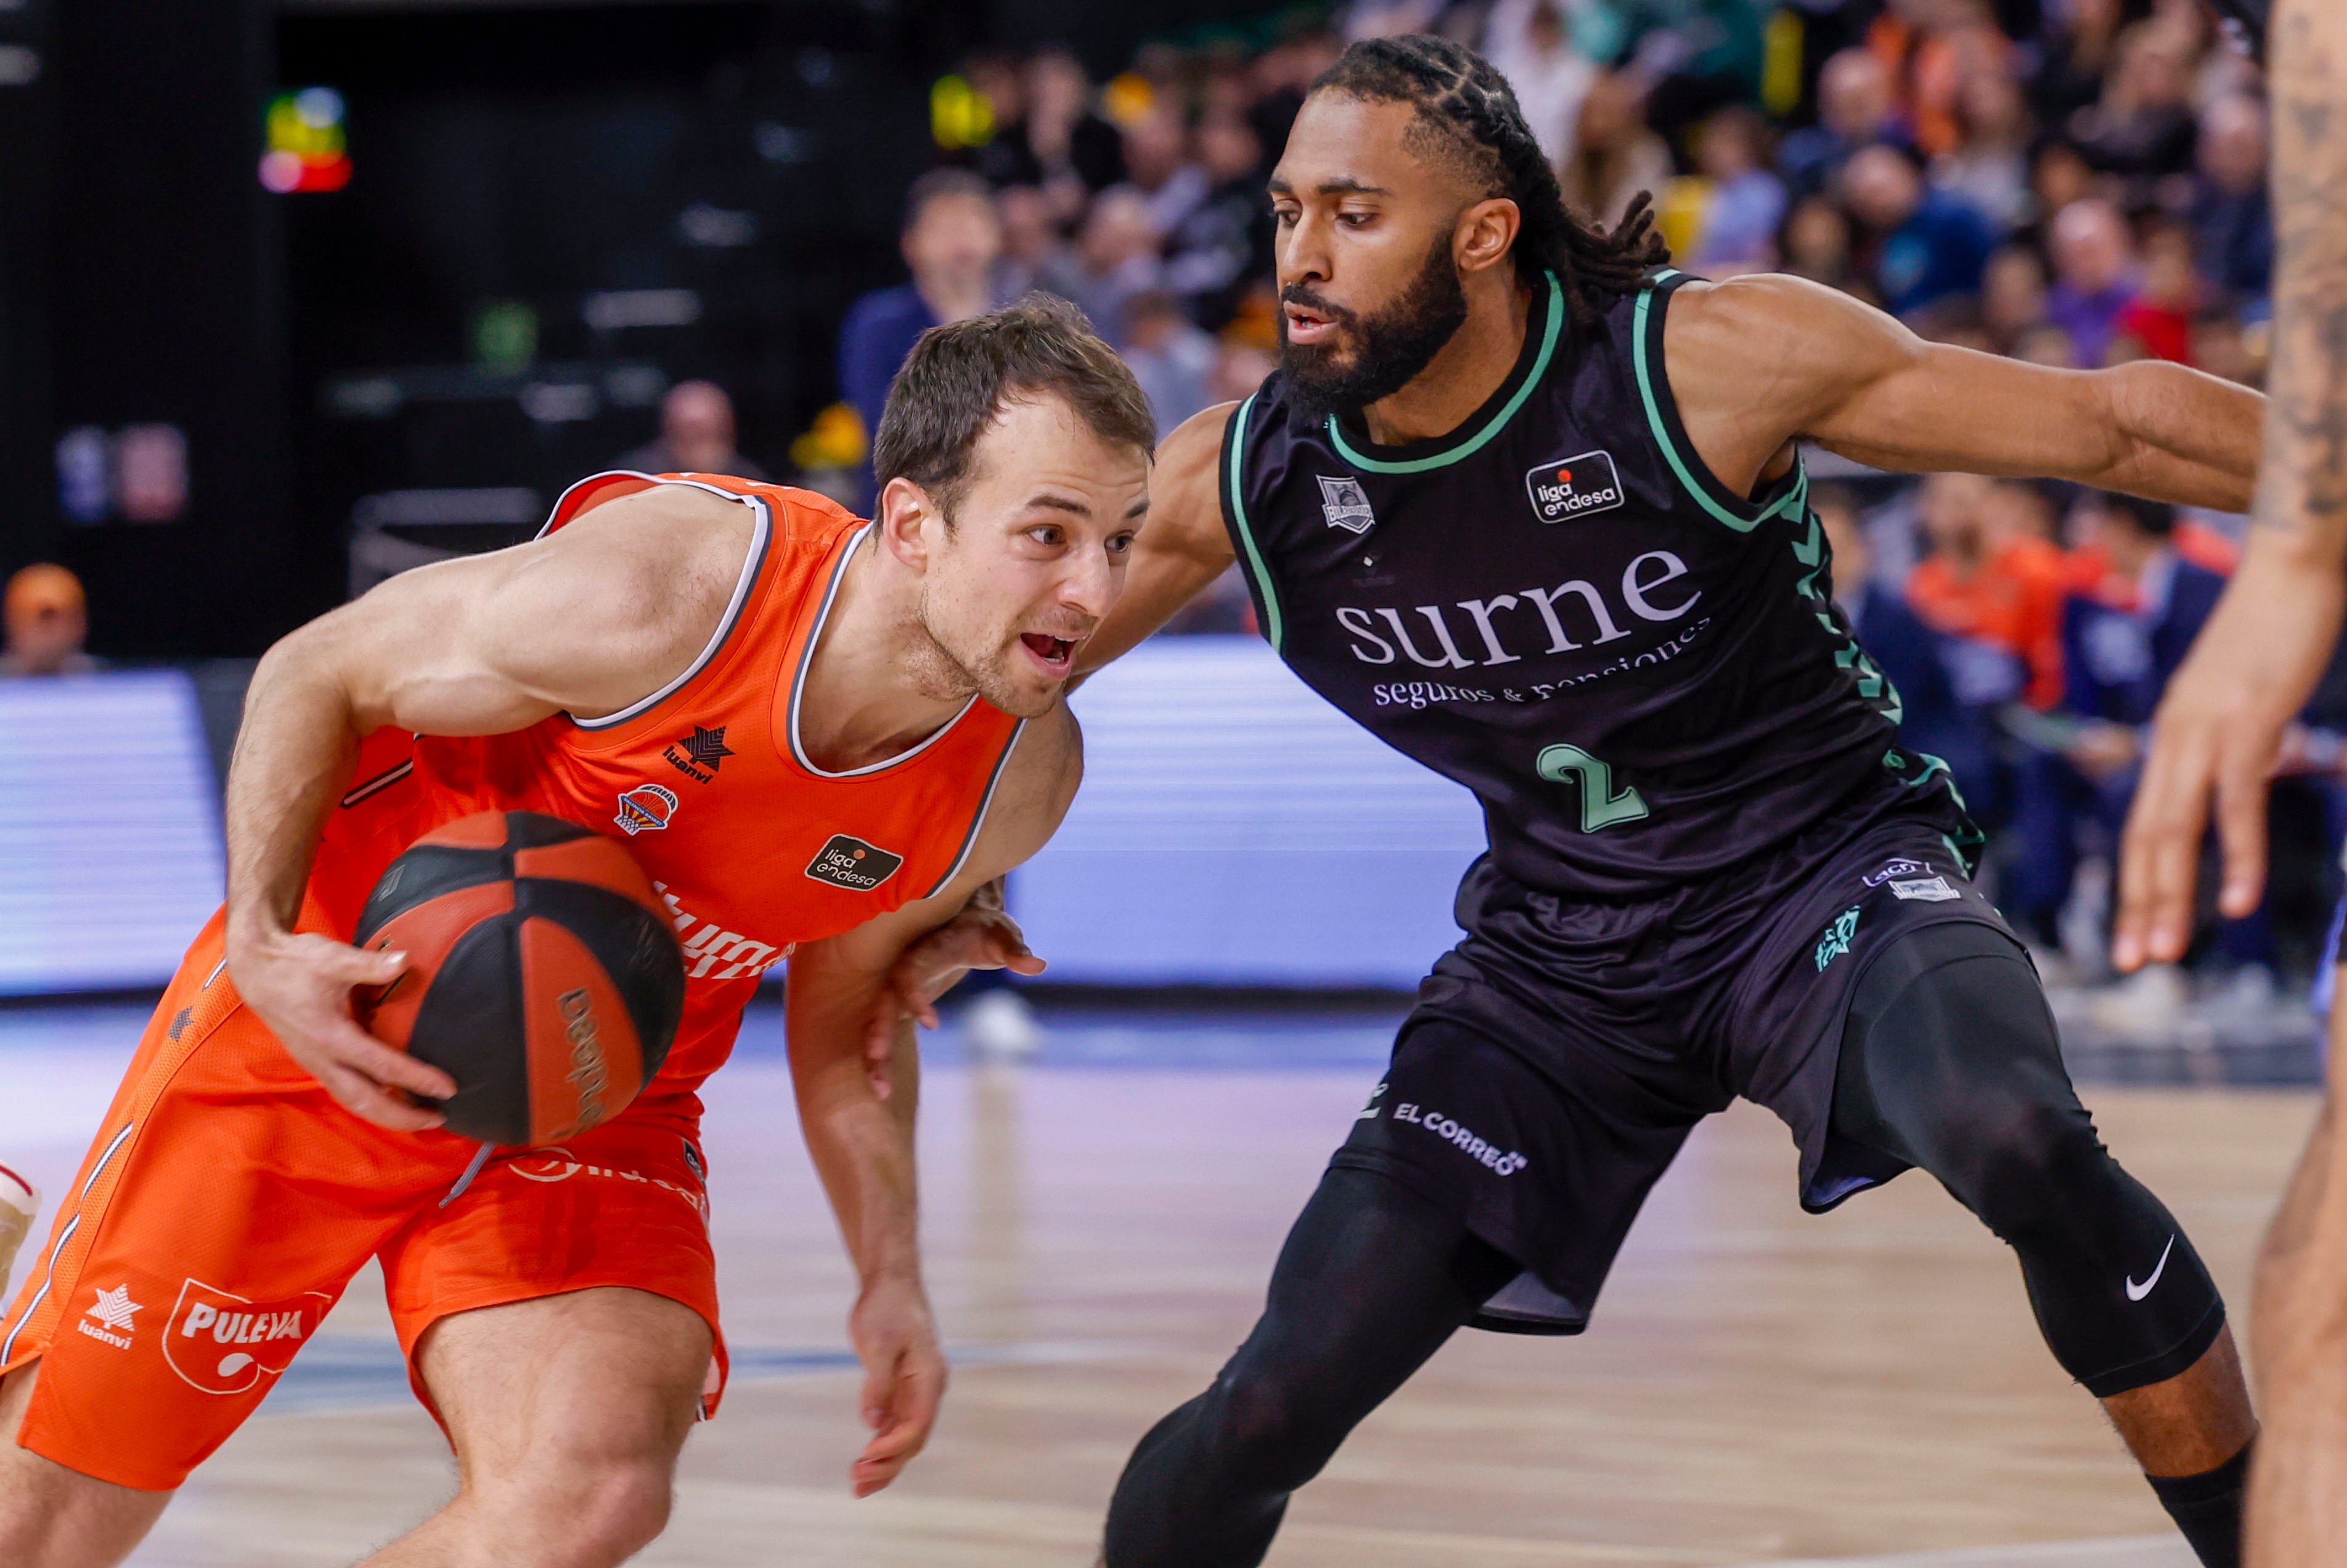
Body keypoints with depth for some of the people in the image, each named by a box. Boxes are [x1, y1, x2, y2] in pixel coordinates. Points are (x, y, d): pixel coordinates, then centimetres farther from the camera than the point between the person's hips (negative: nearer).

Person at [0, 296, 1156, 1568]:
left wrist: (891, 1273, -1)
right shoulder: (666, 589, -28)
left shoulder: (1023, 781, -12)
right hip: (327, 1025, -3)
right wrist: (261, 946, -24)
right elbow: (315, 674, -12)